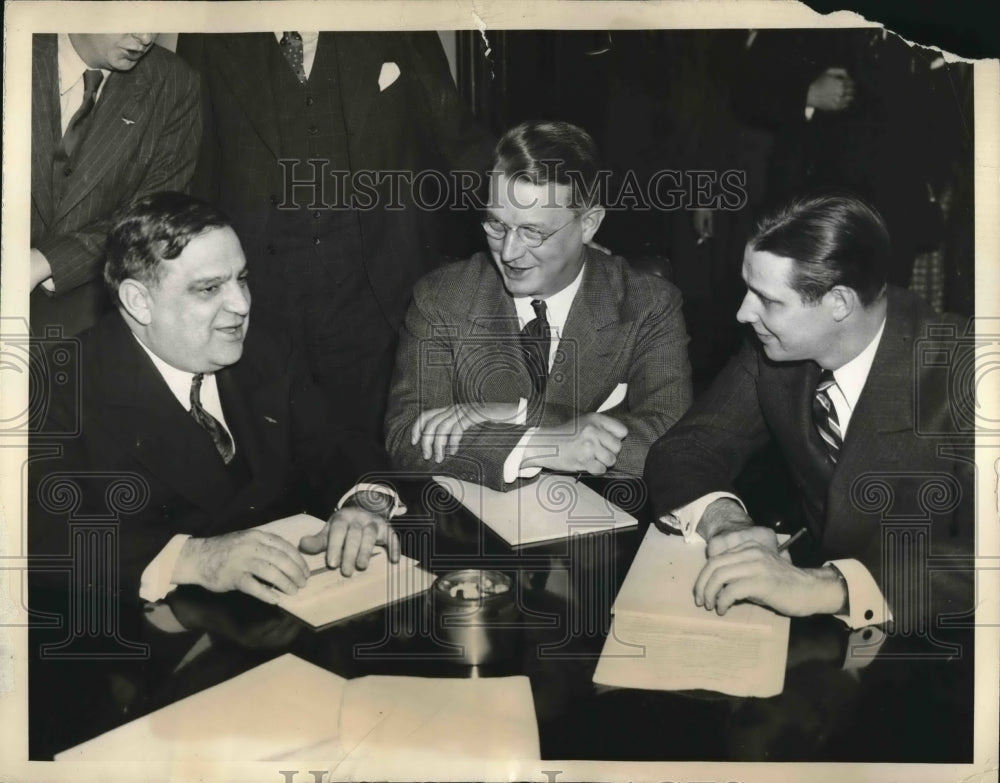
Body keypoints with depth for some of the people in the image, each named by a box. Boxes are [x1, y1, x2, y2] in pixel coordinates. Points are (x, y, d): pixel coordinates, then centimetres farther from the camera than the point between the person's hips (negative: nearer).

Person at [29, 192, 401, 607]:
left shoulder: (270, 357, 4)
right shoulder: (65, 390, -9)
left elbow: (332, 462, 5)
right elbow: (49, 540, -19)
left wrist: (366, 501, -17)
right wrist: (191, 558, -32)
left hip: (295, 609, 3)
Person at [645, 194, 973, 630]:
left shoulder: (955, 374, -21)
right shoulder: (774, 349, -8)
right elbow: (684, 448, -4)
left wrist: (824, 588, -39)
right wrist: (725, 522, -24)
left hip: (930, 637, -4)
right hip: (810, 578, 4)